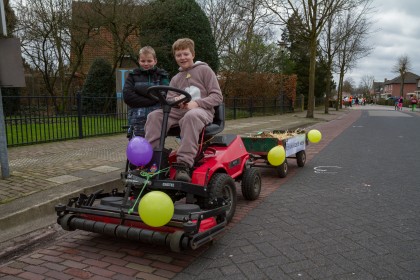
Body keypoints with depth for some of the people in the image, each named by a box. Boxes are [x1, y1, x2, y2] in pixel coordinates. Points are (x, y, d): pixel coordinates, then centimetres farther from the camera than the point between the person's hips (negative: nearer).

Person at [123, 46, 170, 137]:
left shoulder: (162, 76, 11)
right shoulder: (133, 76, 13)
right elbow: (127, 96, -1)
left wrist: (140, 89, -7)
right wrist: (151, 100, -8)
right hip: (137, 119, 1)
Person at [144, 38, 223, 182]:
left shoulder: (204, 70, 6)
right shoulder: (176, 79, 23)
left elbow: (217, 97, -3)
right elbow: (168, 99, 15)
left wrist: (196, 103, -19)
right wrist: (175, 101, -11)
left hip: (202, 111, -5)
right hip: (180, 111, 5)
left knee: (191, 116, -42)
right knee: (154, 116, -21)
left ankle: (184, 165, -46)